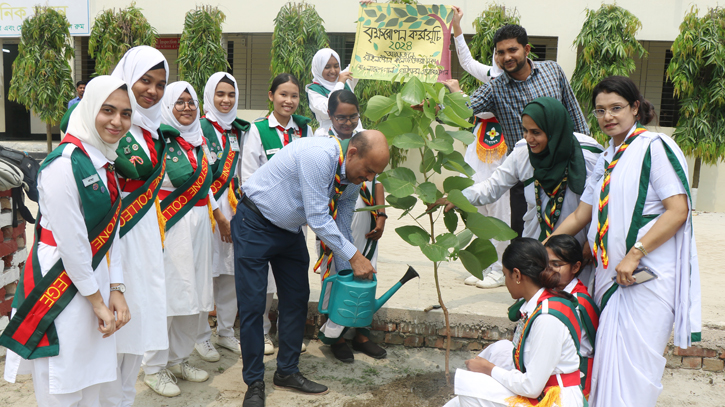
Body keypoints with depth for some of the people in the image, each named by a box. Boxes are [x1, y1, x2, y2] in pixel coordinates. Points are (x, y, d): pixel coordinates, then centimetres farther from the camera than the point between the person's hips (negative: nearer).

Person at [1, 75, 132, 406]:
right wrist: (96, 299, -10)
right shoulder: (64, 164, -18)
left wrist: (115, 290, 3)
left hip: (94, 280, 8)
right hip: (59, 288, -8)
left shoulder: (105, 164, 9)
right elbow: (70, 242, -18)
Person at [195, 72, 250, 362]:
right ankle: (202, 336, 14)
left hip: (235, 210, 6)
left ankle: (226, 332, 24)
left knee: (231, 272, 10)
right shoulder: (201, 128, -5)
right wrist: (218, 215, -11)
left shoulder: (240, 129, 13)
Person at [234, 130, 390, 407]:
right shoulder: (319, 155, -32)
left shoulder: (352, 180, -5)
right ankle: (254, 382, 11)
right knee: (252, 305, -5)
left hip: (290, 229, 8)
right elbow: (318, 219, -31)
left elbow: (342, 229, 4)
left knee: (297, 300, 10)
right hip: (255, 225, -8)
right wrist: (354, 256, -26)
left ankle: (287, 372, 26)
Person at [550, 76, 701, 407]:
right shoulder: (607, 159, 19)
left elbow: (678, 210, -13)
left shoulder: (655, 146, -4)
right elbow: (580, 215, 20)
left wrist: (634, 255, -20)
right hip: (610, 275, 7)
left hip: (648, 276, -7)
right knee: (608, 363, 10)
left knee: (633, 368, -6)